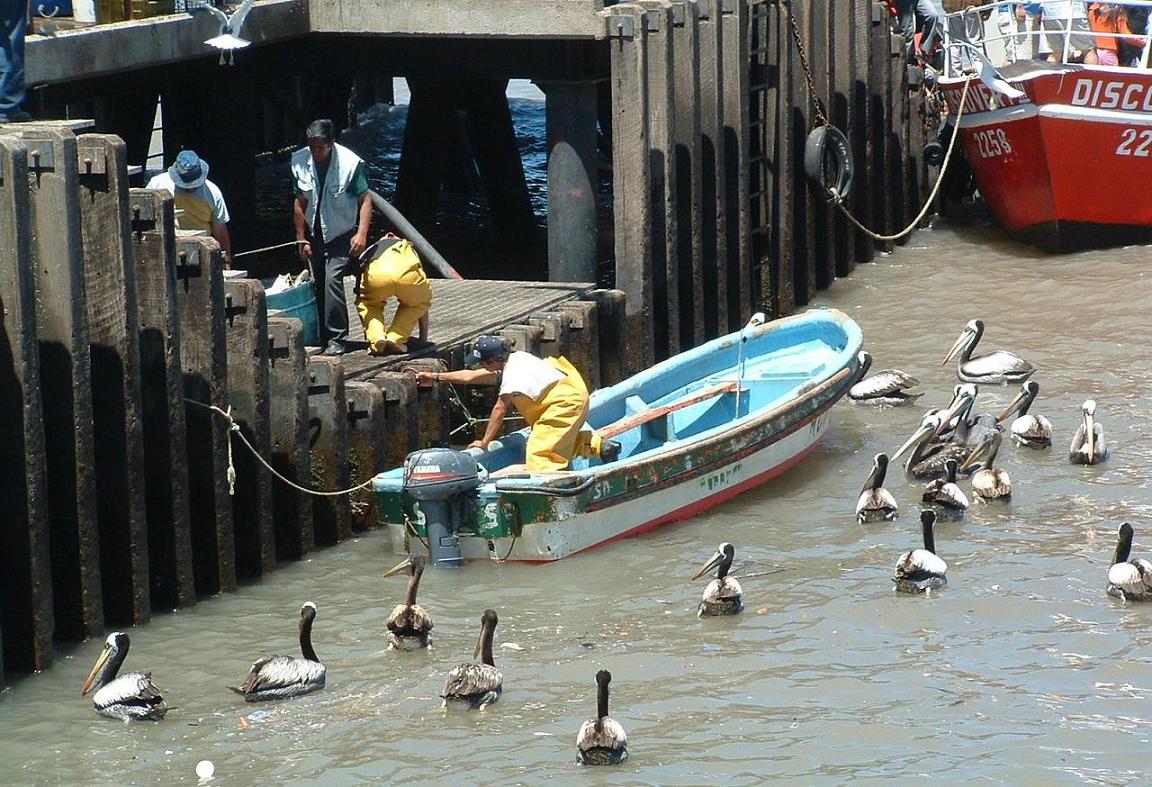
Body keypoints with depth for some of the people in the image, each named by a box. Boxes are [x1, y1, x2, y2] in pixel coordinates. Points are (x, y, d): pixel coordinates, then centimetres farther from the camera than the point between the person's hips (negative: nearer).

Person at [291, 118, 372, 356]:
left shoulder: (349, 163, -17)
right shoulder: (300, 161, -5)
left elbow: (365, 200, -12)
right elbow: (300, 203, 4)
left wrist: (362, 234, -24)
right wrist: (302, 240, 5)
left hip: (342, 236, -5)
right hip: (315, 235, 5)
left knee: (332, 280, -18)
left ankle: (337, 338, -14)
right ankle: (322, 335, 19)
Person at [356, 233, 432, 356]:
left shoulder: (369, 252, 44)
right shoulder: (409, 250, 44)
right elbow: (422, 301, 48)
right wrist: (423, 338, 55)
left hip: (375, 275, 0)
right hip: (407, 275, 0)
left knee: (369, 304, 31)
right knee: (418, 302, 32)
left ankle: (376, 338, 7)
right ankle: (395, 339, 14)